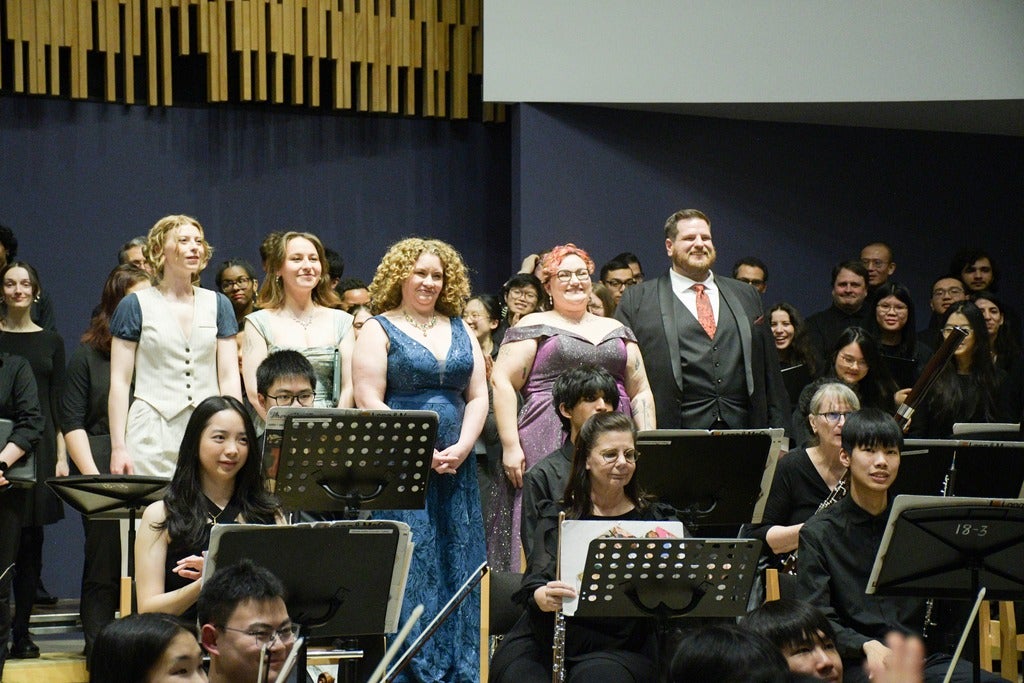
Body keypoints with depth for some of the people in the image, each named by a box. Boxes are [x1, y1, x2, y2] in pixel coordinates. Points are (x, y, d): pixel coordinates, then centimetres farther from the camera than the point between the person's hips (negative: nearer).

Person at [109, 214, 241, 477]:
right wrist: (118, 447, -5)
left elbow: (229, 377, 10)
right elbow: (120, 382, 2)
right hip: (153, 435, -2)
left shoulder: (218, 305, 12)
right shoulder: (135, 306, 4)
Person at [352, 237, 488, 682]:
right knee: (409, 572, -8)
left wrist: (461, 448, -5)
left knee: (458, 568, 5)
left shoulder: (460, 330, 15)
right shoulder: (379, 330, 0)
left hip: (455, 472, 5)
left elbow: (478, 396, 11)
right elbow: (368, 402, -8)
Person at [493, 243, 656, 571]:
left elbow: (640, 392, 19)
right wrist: (510, 445, -10)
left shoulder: (617, 331, 20)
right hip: (550, 445, -4)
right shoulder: (534, 327, 6)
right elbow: (502, 382, -1)